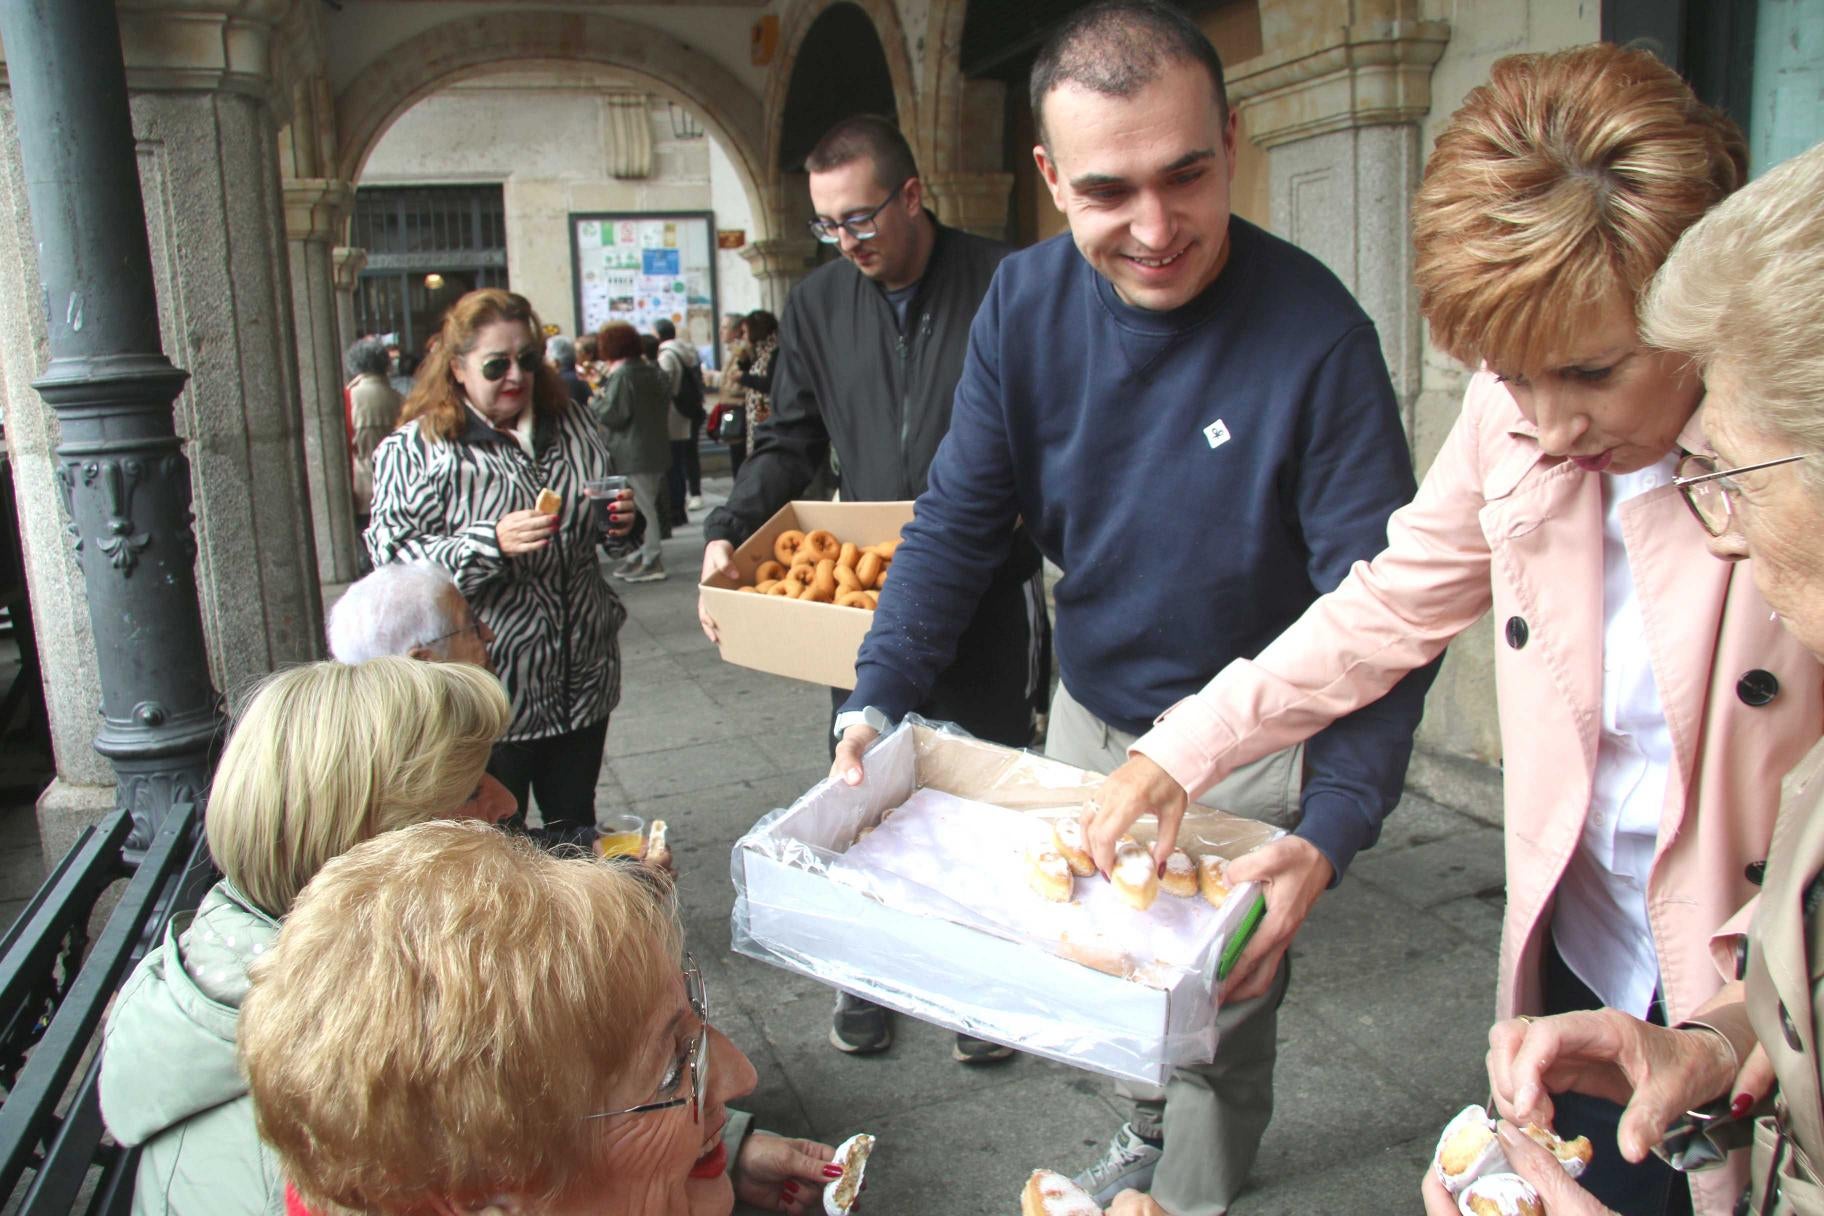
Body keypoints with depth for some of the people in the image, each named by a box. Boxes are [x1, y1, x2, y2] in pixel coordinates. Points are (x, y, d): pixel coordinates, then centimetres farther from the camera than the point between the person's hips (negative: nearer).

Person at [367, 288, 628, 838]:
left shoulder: (572, 423, 10)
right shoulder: (414, 450, -7)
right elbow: (395, 558, -16)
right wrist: (491, 544, -29)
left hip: (582, 680, 5)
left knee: (576, 826, 18)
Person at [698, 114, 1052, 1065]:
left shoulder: (1005, 286, -7)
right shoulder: (817, 305, 6)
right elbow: (789, 443, 10)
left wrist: (1004, 516, -20)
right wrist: (728, 536, -5)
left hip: (986, 594, -3)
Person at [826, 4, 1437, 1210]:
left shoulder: (1317, 333, -25)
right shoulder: (1025, 302, -12)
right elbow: (960, 521, -8)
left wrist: (1330, 833, -35)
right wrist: (877, 700, -21)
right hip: (1088, 713, 5)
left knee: (1222, 1014, 10)